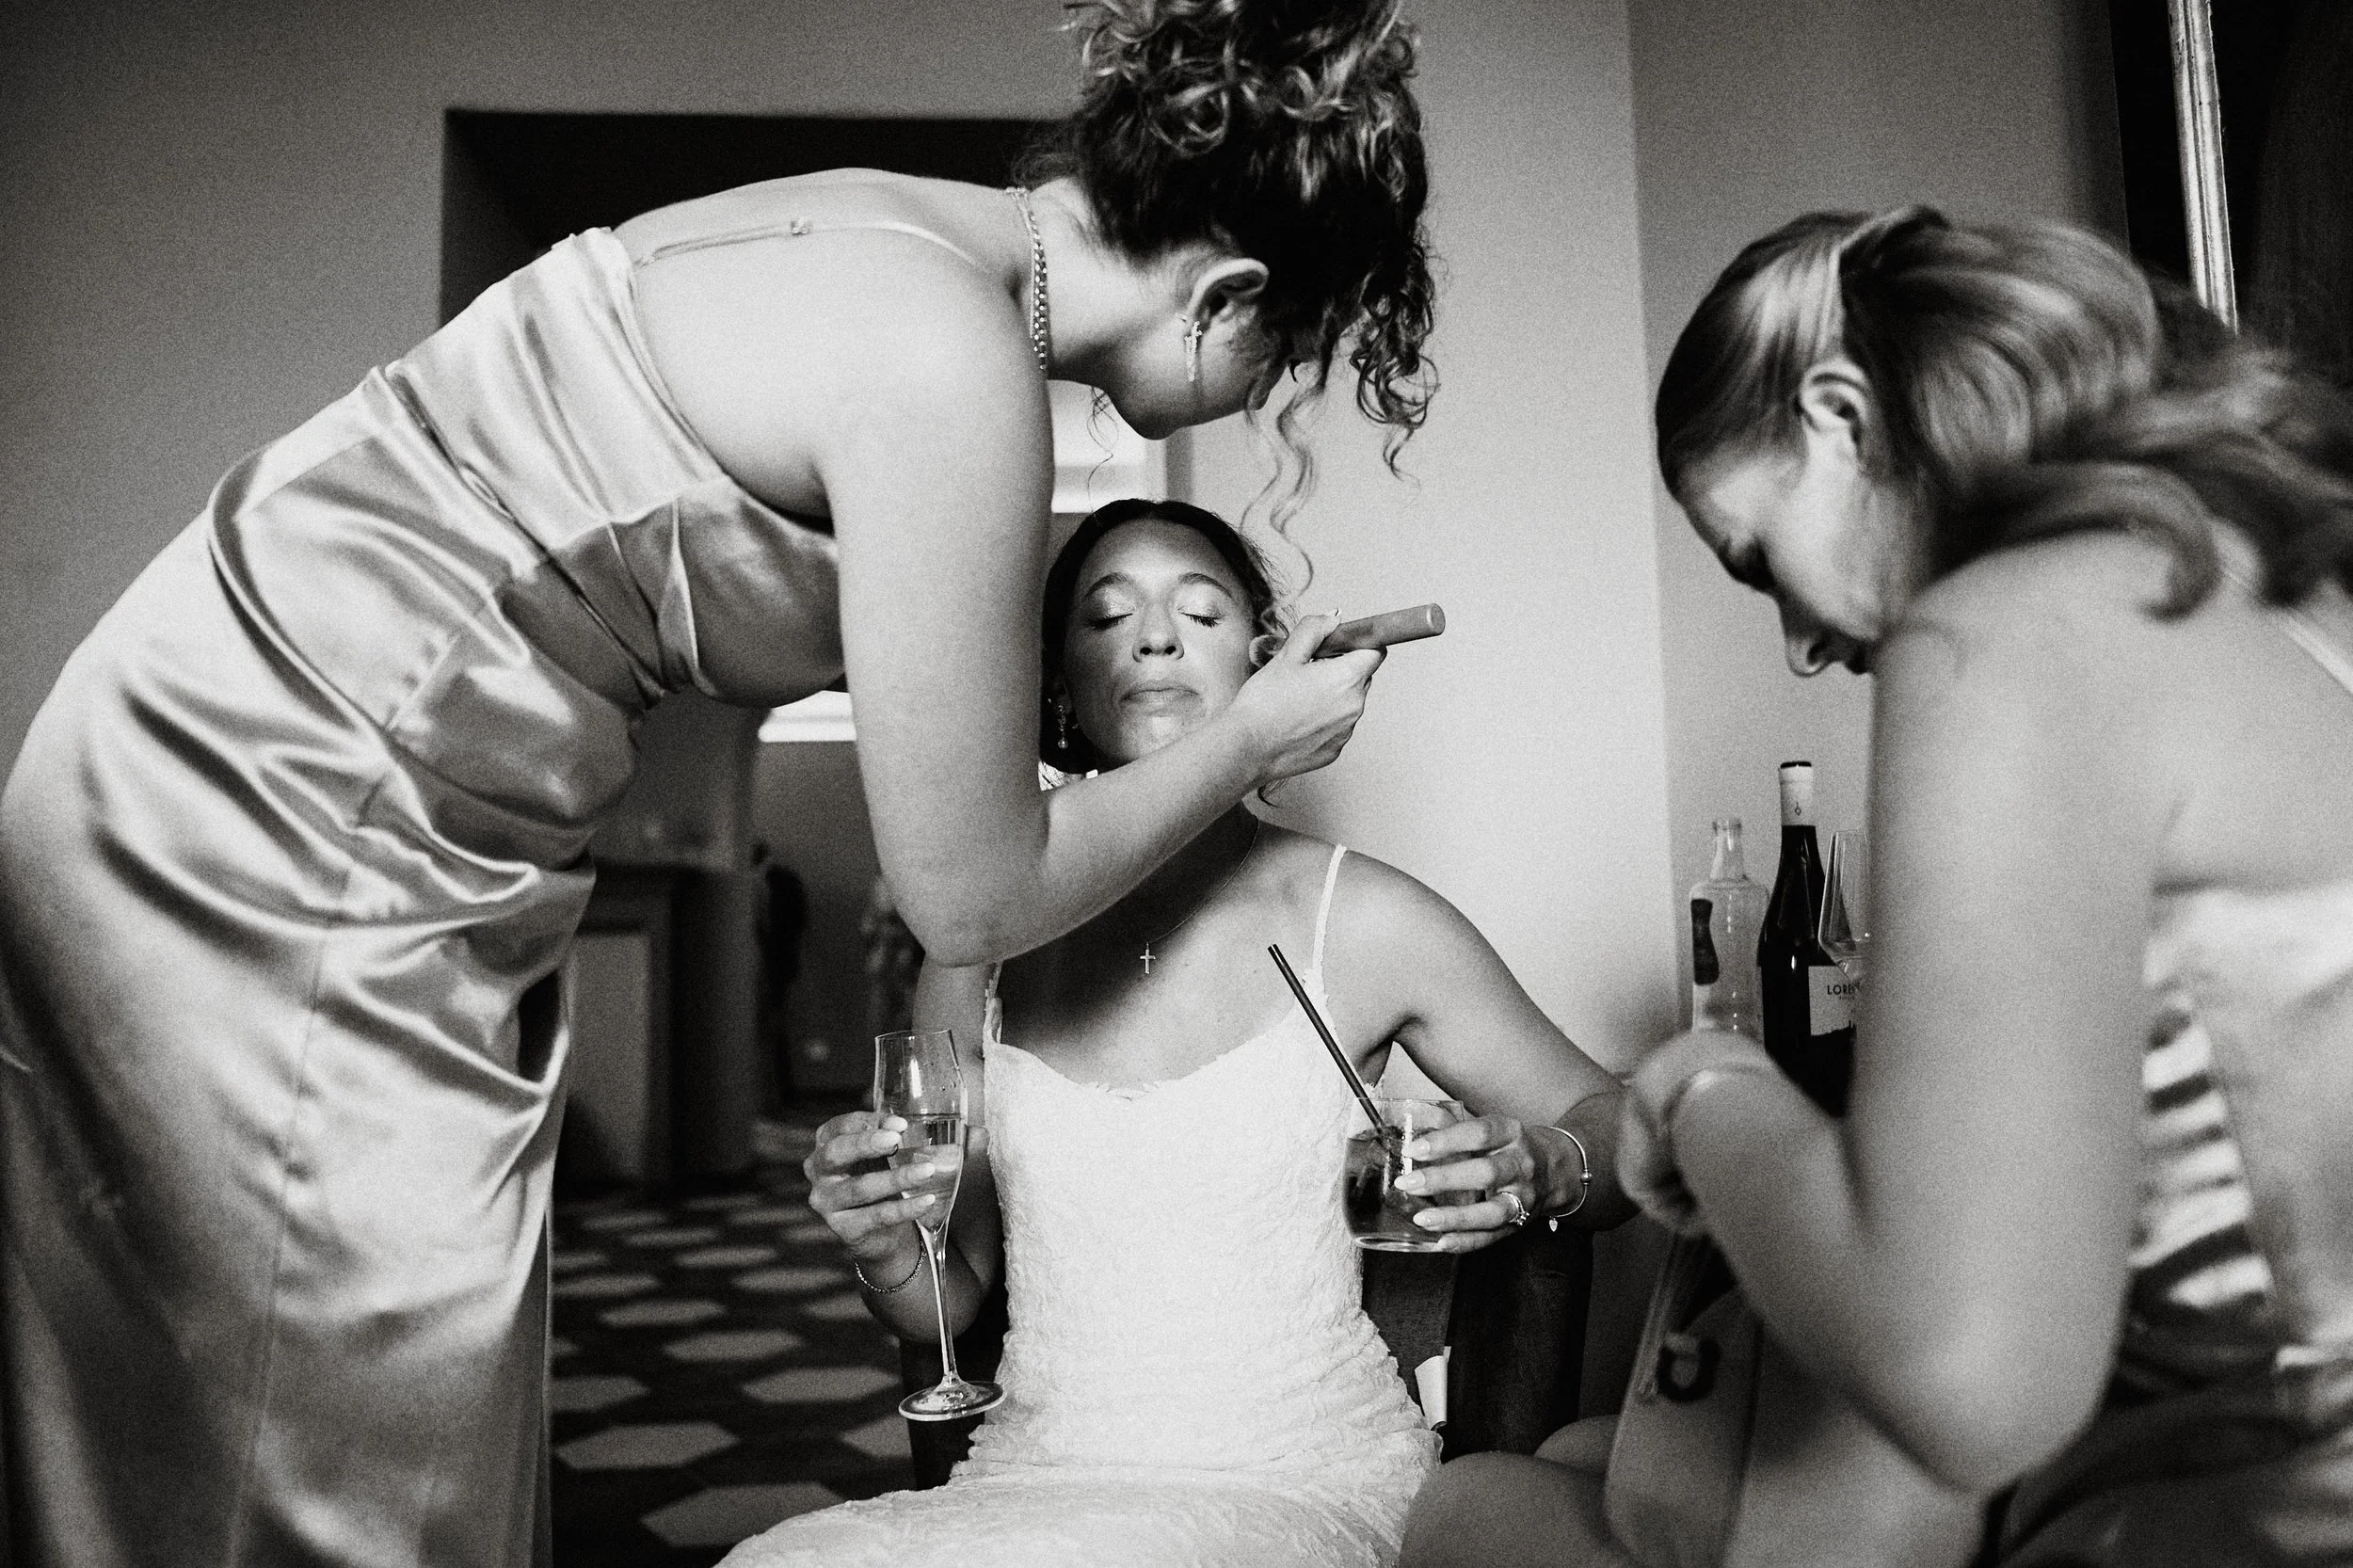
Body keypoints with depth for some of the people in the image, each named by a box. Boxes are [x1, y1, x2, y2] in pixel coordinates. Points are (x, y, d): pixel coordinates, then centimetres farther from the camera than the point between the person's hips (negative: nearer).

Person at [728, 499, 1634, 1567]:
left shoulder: (1366, 919, -4)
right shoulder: (979, 958, 2)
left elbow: (1614, 1117, 6)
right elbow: (948, 1306, 12)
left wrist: (1536, 1171, -16)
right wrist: (884, 1248, -11)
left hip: (1300, 1482, -2)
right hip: (1034, 1478, 3)